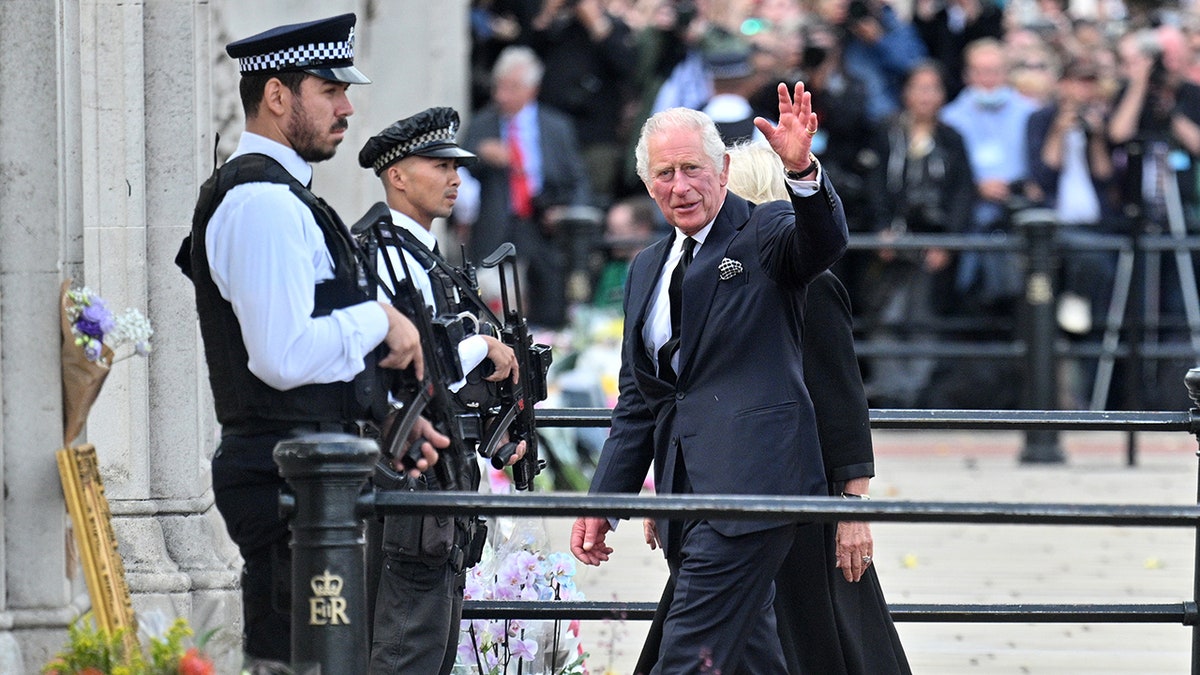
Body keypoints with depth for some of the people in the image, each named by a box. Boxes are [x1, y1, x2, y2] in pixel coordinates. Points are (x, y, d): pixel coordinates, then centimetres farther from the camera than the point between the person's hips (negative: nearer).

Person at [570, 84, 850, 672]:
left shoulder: (764, 234, 0)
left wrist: (802, 169, -43)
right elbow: (637, 399, 23)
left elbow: (825, 239, -24)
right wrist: (604, 500, 17)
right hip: (684, 494, 7)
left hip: (749, 482, -7)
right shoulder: (647, 270, 20)